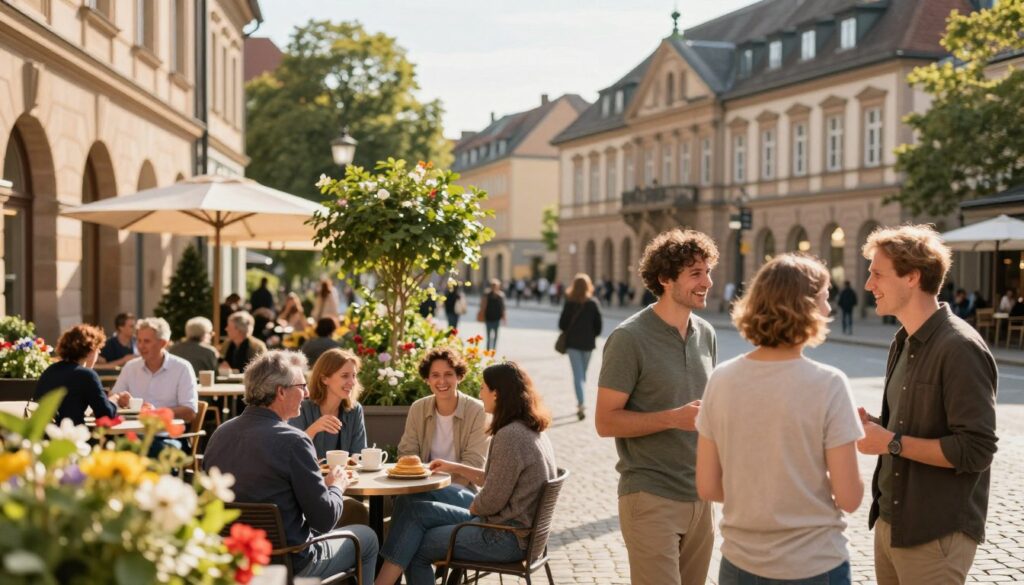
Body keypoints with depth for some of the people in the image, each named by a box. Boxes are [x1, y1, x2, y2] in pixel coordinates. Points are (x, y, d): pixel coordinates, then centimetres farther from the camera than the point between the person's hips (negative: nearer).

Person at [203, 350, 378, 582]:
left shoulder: (220, 433, -4)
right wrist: (337, 486, 3)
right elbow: (324, 520, -18)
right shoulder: (292, 441, -24)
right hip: (289, 565, -7)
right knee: (367, 537, 19)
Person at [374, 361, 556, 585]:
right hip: (517, 527, 10)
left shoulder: (510, 436, -23)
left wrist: (472, 508, 0)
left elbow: (491, 502, -22)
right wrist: (456, 468, 19)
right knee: (416, 511, 8)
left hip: (507, 539, -10)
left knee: (416, 550, 1)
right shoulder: (531, 430, 8)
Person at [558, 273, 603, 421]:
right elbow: (598, 324, -3)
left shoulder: (569, 302, -7)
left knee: (577, 375, -3)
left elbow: (562, 323, -5)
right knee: (583, 374, 17)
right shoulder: (593, 303, -3)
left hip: (572, 342, -2)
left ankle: (581, 404, -16)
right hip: (588, 342, 2)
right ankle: (581, 403, 25)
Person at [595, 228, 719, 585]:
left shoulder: (706, 334, 9)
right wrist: (673, 419, -24)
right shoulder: (629, 338, -12)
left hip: (699, 497, 7)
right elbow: (606, 422, -13)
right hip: (651, 499, -7)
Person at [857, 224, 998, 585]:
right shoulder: (903, 343, 10)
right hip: (889, 522, 8)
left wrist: (892, 444, -20)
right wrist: (871, 423, 0)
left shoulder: (960, 349, -18)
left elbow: (976, 450, -22)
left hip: (936, 534, -8)